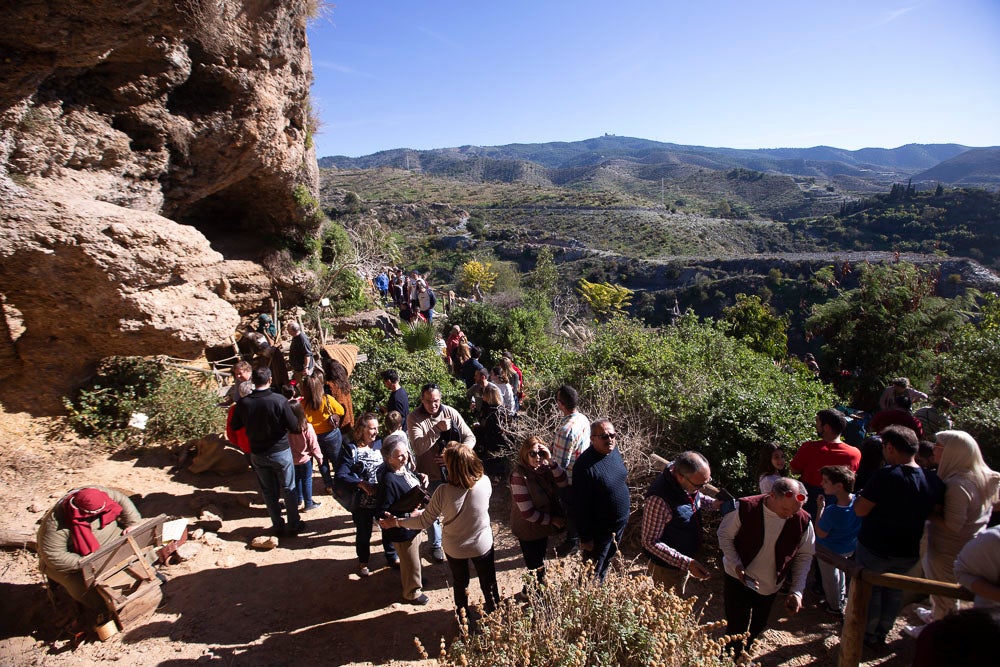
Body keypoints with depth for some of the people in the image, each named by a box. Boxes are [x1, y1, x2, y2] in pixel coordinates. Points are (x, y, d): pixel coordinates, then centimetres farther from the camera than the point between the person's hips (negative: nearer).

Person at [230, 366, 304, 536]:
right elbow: (293, 425, -17)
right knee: (288, 489, 13)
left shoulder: (243, 403, -12)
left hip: (257, 454, 3)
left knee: (268, 491, 17)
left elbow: (235, 426, 3)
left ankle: (278, 525, 28)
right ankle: (294, 525, 23)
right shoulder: (279, 400, -23)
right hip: (280, 451, -3)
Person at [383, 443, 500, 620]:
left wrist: (397, 522, -3)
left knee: (460, 583, 29)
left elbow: (425, 521, -19)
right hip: (482, 545, 0)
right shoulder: (485, 482, -25)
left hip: (455, 548, 0)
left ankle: (463, 617, 51)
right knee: (489, 582, 26)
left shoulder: (443, 492, -32)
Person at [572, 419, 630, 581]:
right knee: (592, 571, 14)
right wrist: (585, 538, -18)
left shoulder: (614, 450, -8)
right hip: (600, 530, -7)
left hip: (620, 523, 7)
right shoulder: (585, 466, -31)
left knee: (607, 561, 30)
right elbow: (581, 506, -24)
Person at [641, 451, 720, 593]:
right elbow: (650, 542, -29)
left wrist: (712, 504, -9)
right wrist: (686, 563, -33)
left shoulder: (689, 483, -14)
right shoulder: (659, 500, -38)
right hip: (667, 567, -7)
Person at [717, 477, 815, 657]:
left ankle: (742, 653, 47)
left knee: (757, 628, 21)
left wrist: (797, 591, -9)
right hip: (739, 580, -3)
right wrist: (737, 566, -21)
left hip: (770, 586, 3)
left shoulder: (803, 521, -17)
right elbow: (724, 536, -11)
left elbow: (804, 556, -3)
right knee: (736, 629, 3)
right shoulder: (745, 508, -25)